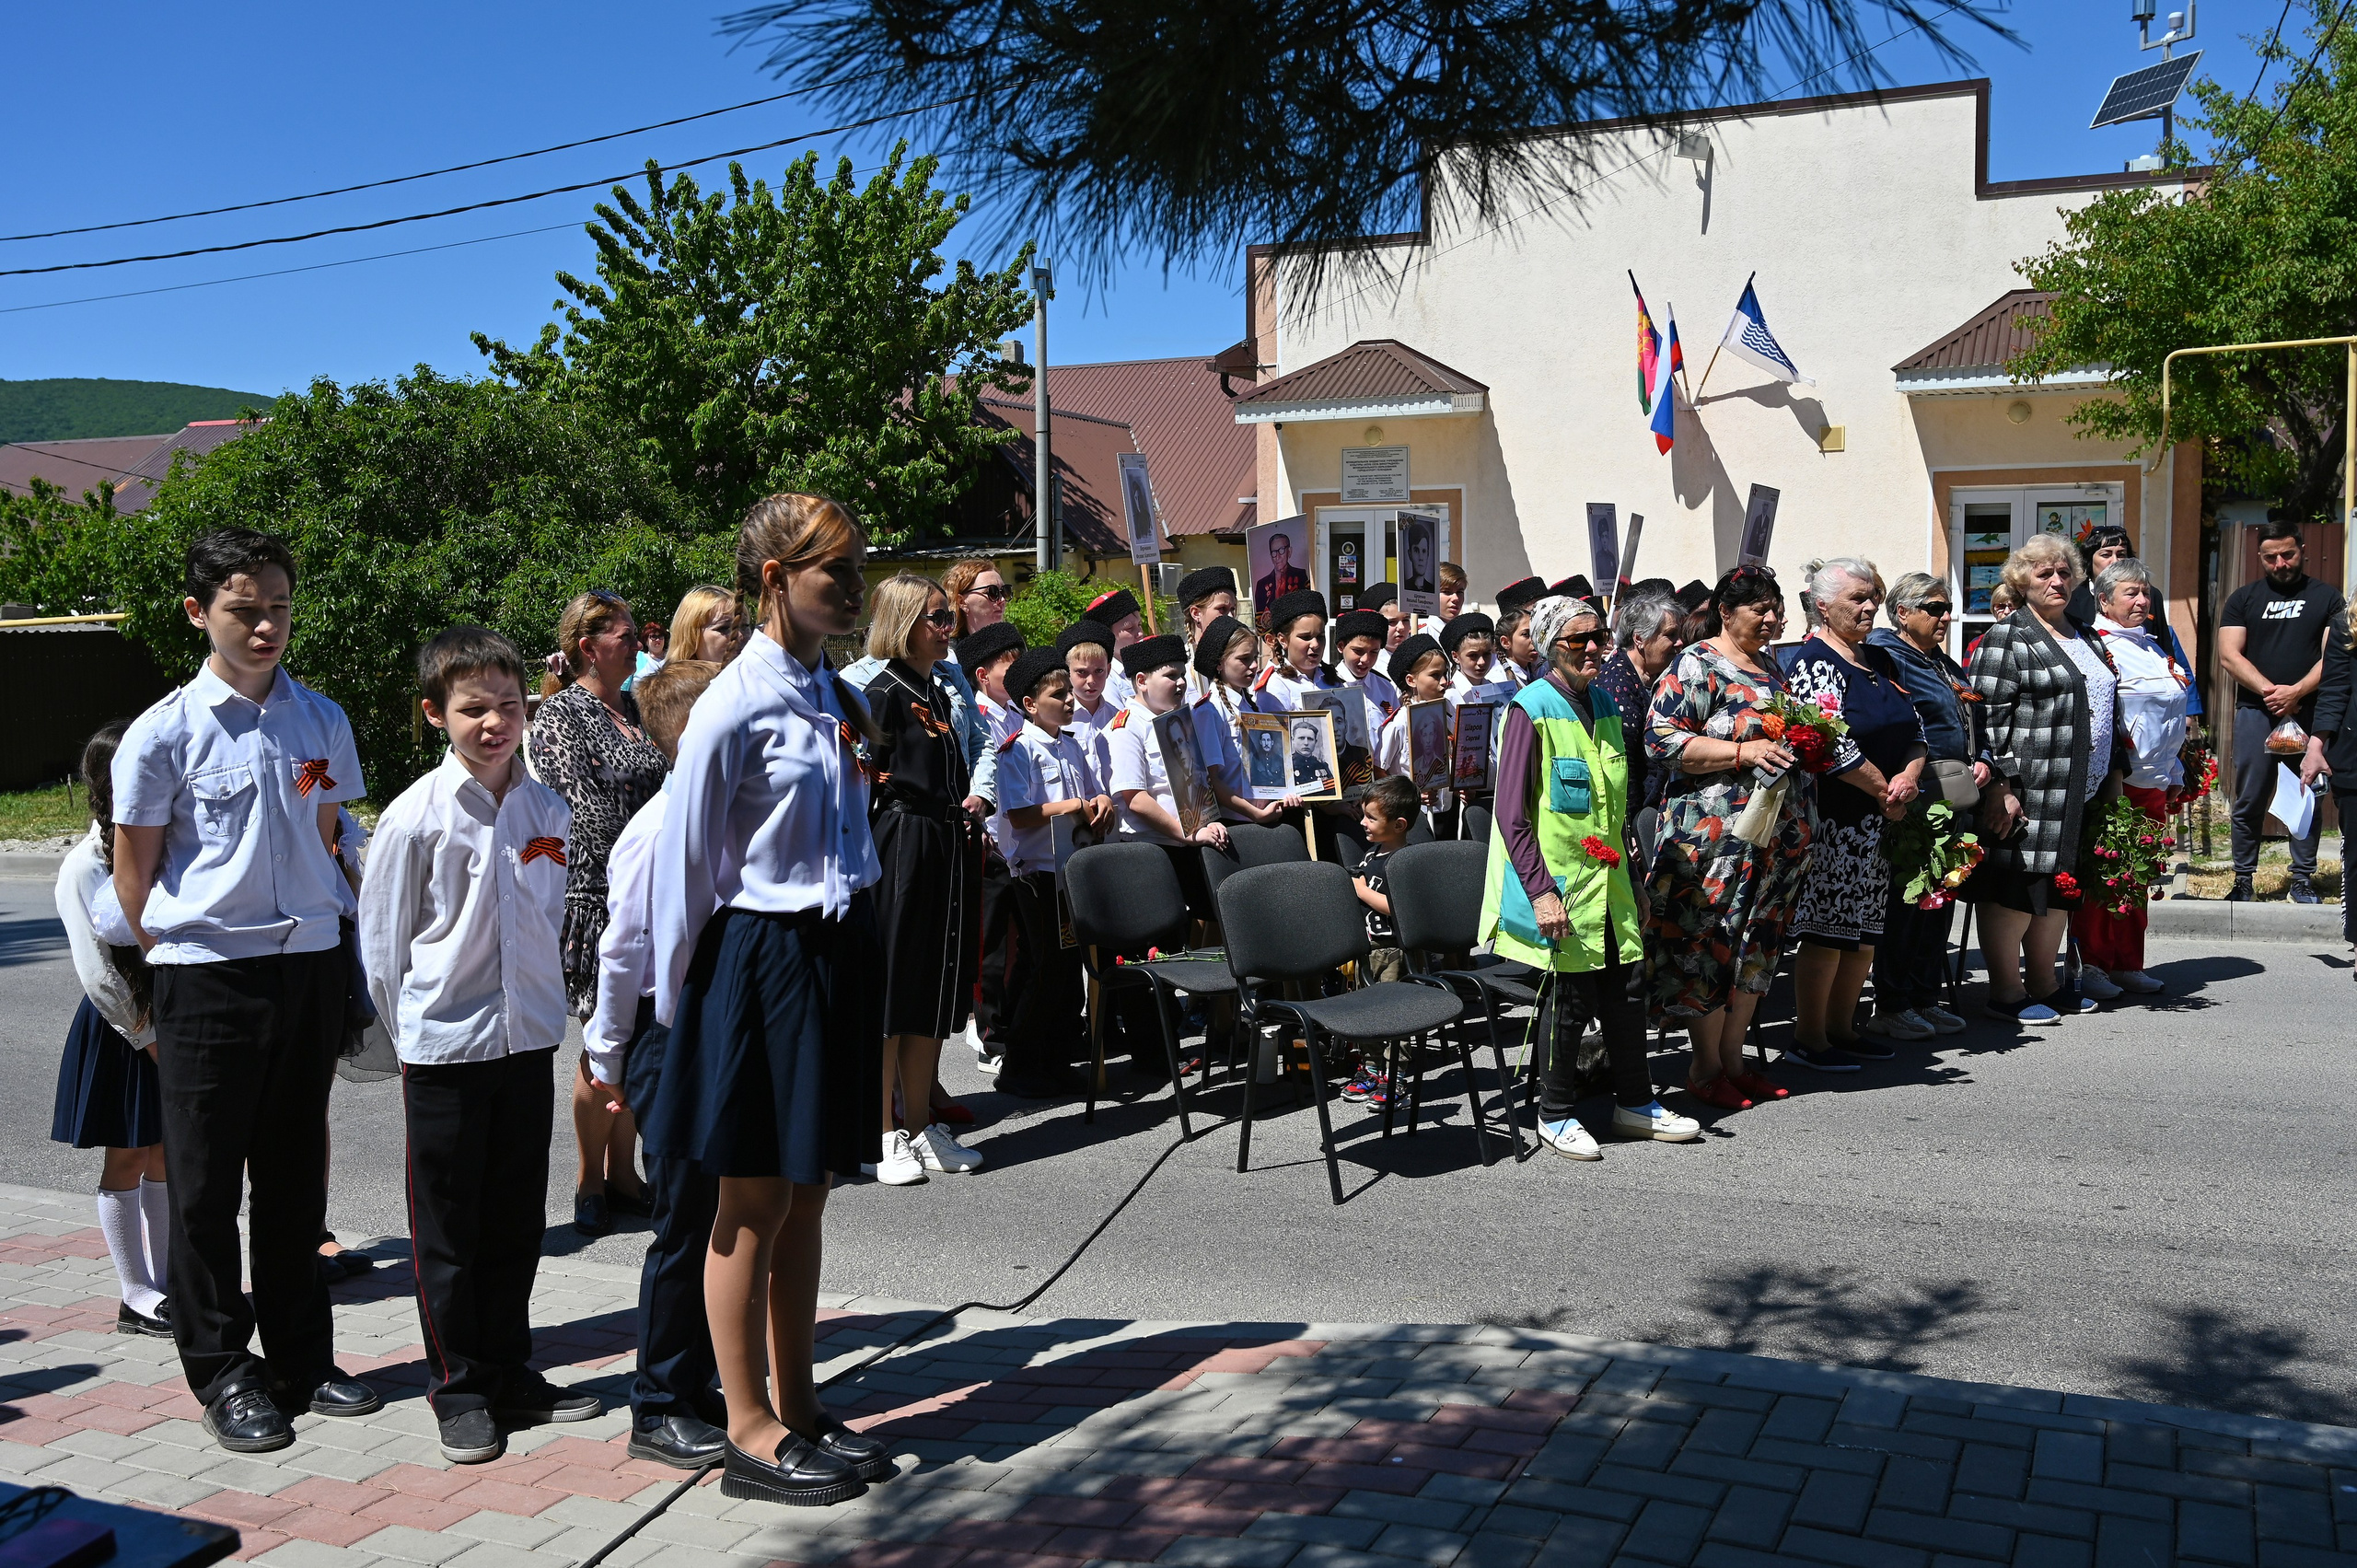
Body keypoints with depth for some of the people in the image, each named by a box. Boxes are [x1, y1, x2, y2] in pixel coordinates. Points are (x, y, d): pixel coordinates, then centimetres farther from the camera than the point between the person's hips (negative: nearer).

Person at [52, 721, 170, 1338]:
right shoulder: (85, 866, -13)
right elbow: (98, 974, -14)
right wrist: (147, 1036, -12)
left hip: (171, 1021, 5)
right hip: (118, 1031, -5)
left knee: (165, 1156, 12)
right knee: (126, 1161, 5)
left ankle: (163, 1282, 23)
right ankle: (136, 1299, 14)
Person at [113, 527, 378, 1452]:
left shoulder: (322, 723, 5)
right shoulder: (164, 733, -7)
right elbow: (134, 874, -1)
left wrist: (330, 930, 11)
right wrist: (181, 965, 2)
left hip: (311, 964, 4)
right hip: (208, 975, -4)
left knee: (295, 1174, 13)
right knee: (206, 1183, 6)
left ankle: (301, 1358, 26)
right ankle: (223, 1375, 18)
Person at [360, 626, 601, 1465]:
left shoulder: (548, 808, 2)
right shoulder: (416, 816, -11)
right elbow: (382, 941, -2)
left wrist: (541, 1004, 13)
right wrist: (414, 1030, 3)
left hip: (529, 1039, 4)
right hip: (444, 1048, -4)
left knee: (517, 1219, 14)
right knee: (448, 1229, 7)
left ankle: (509, 1371, 29)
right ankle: (458, 1388, 21)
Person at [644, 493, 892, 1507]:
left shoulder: (840, 699, 9)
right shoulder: (736, 706, -14)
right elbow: (686, 864, -9)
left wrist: (854, 954, 17)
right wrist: (675, 998, -4)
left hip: (838, 954, 7)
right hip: (760, 958, -7)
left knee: (806, 1195, 15)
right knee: (753, 1205, 4)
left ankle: (797, 1406, 27)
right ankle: (750, 1434, 17)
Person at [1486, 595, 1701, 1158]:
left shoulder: (1603, 705, 10)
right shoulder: (1532, 710, -13)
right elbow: (1511, 816, -16)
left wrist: (1632, 877, 19)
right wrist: (1540, 891, -21)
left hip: (1607, 883, 7)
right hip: (1558, 886, -7)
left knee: (1624, 994, 13)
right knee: (1569, 999, 2)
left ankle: (1635, 1103, 29)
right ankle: (1556, 1115, 19)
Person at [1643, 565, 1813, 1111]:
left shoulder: (1771, 665, 18)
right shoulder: (1697, 666, -9)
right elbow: (1662, 742, -17)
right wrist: (1745, 751, -22)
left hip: (1780, 834, 9)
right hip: (1716, 834, -8)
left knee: (1757, 943, 12)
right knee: (1711, 943, -2)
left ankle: (1732, 1058, 22)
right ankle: (1705, 1067, 10)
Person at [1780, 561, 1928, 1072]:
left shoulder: (1879, 659, 16)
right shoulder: (1814, 663, -11)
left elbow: (1913, 727, 16)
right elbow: (1831, 745, -20)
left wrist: (1910, 775, -5)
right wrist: (1885, 790, -11)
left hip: (1884, 820, 9)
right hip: (1835, 822, -9)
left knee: (1866, 929, 12)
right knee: (1827, 931, -4)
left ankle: (1841, 1028, 24)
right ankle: (1808, 1038, 5)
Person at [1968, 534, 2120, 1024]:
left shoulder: (2083, 638, 19)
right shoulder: (2008, 637, -7)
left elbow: (2102, 705, 29)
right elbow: (1987, 717, -14)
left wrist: (2107, 779, 23)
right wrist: (1999, 787, -20)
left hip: (2080, 791, 8)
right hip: (2028, 790, -8)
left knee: (2058, 887, 13)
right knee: (2015, 890, -4)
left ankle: (2043, 983, 23)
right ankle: (2006, 993, 3)